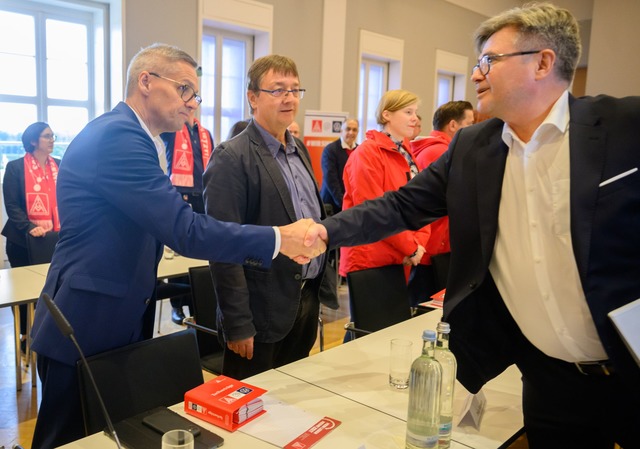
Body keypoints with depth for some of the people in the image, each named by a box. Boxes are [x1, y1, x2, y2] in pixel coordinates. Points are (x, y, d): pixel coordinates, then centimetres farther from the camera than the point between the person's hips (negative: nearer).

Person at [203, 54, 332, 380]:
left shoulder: (299, 150, 11)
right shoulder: (232, 158, -14)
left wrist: (320, 287, 14)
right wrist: (237, 325, -18)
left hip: (307, 301, 8)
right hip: (264, 312, -7)